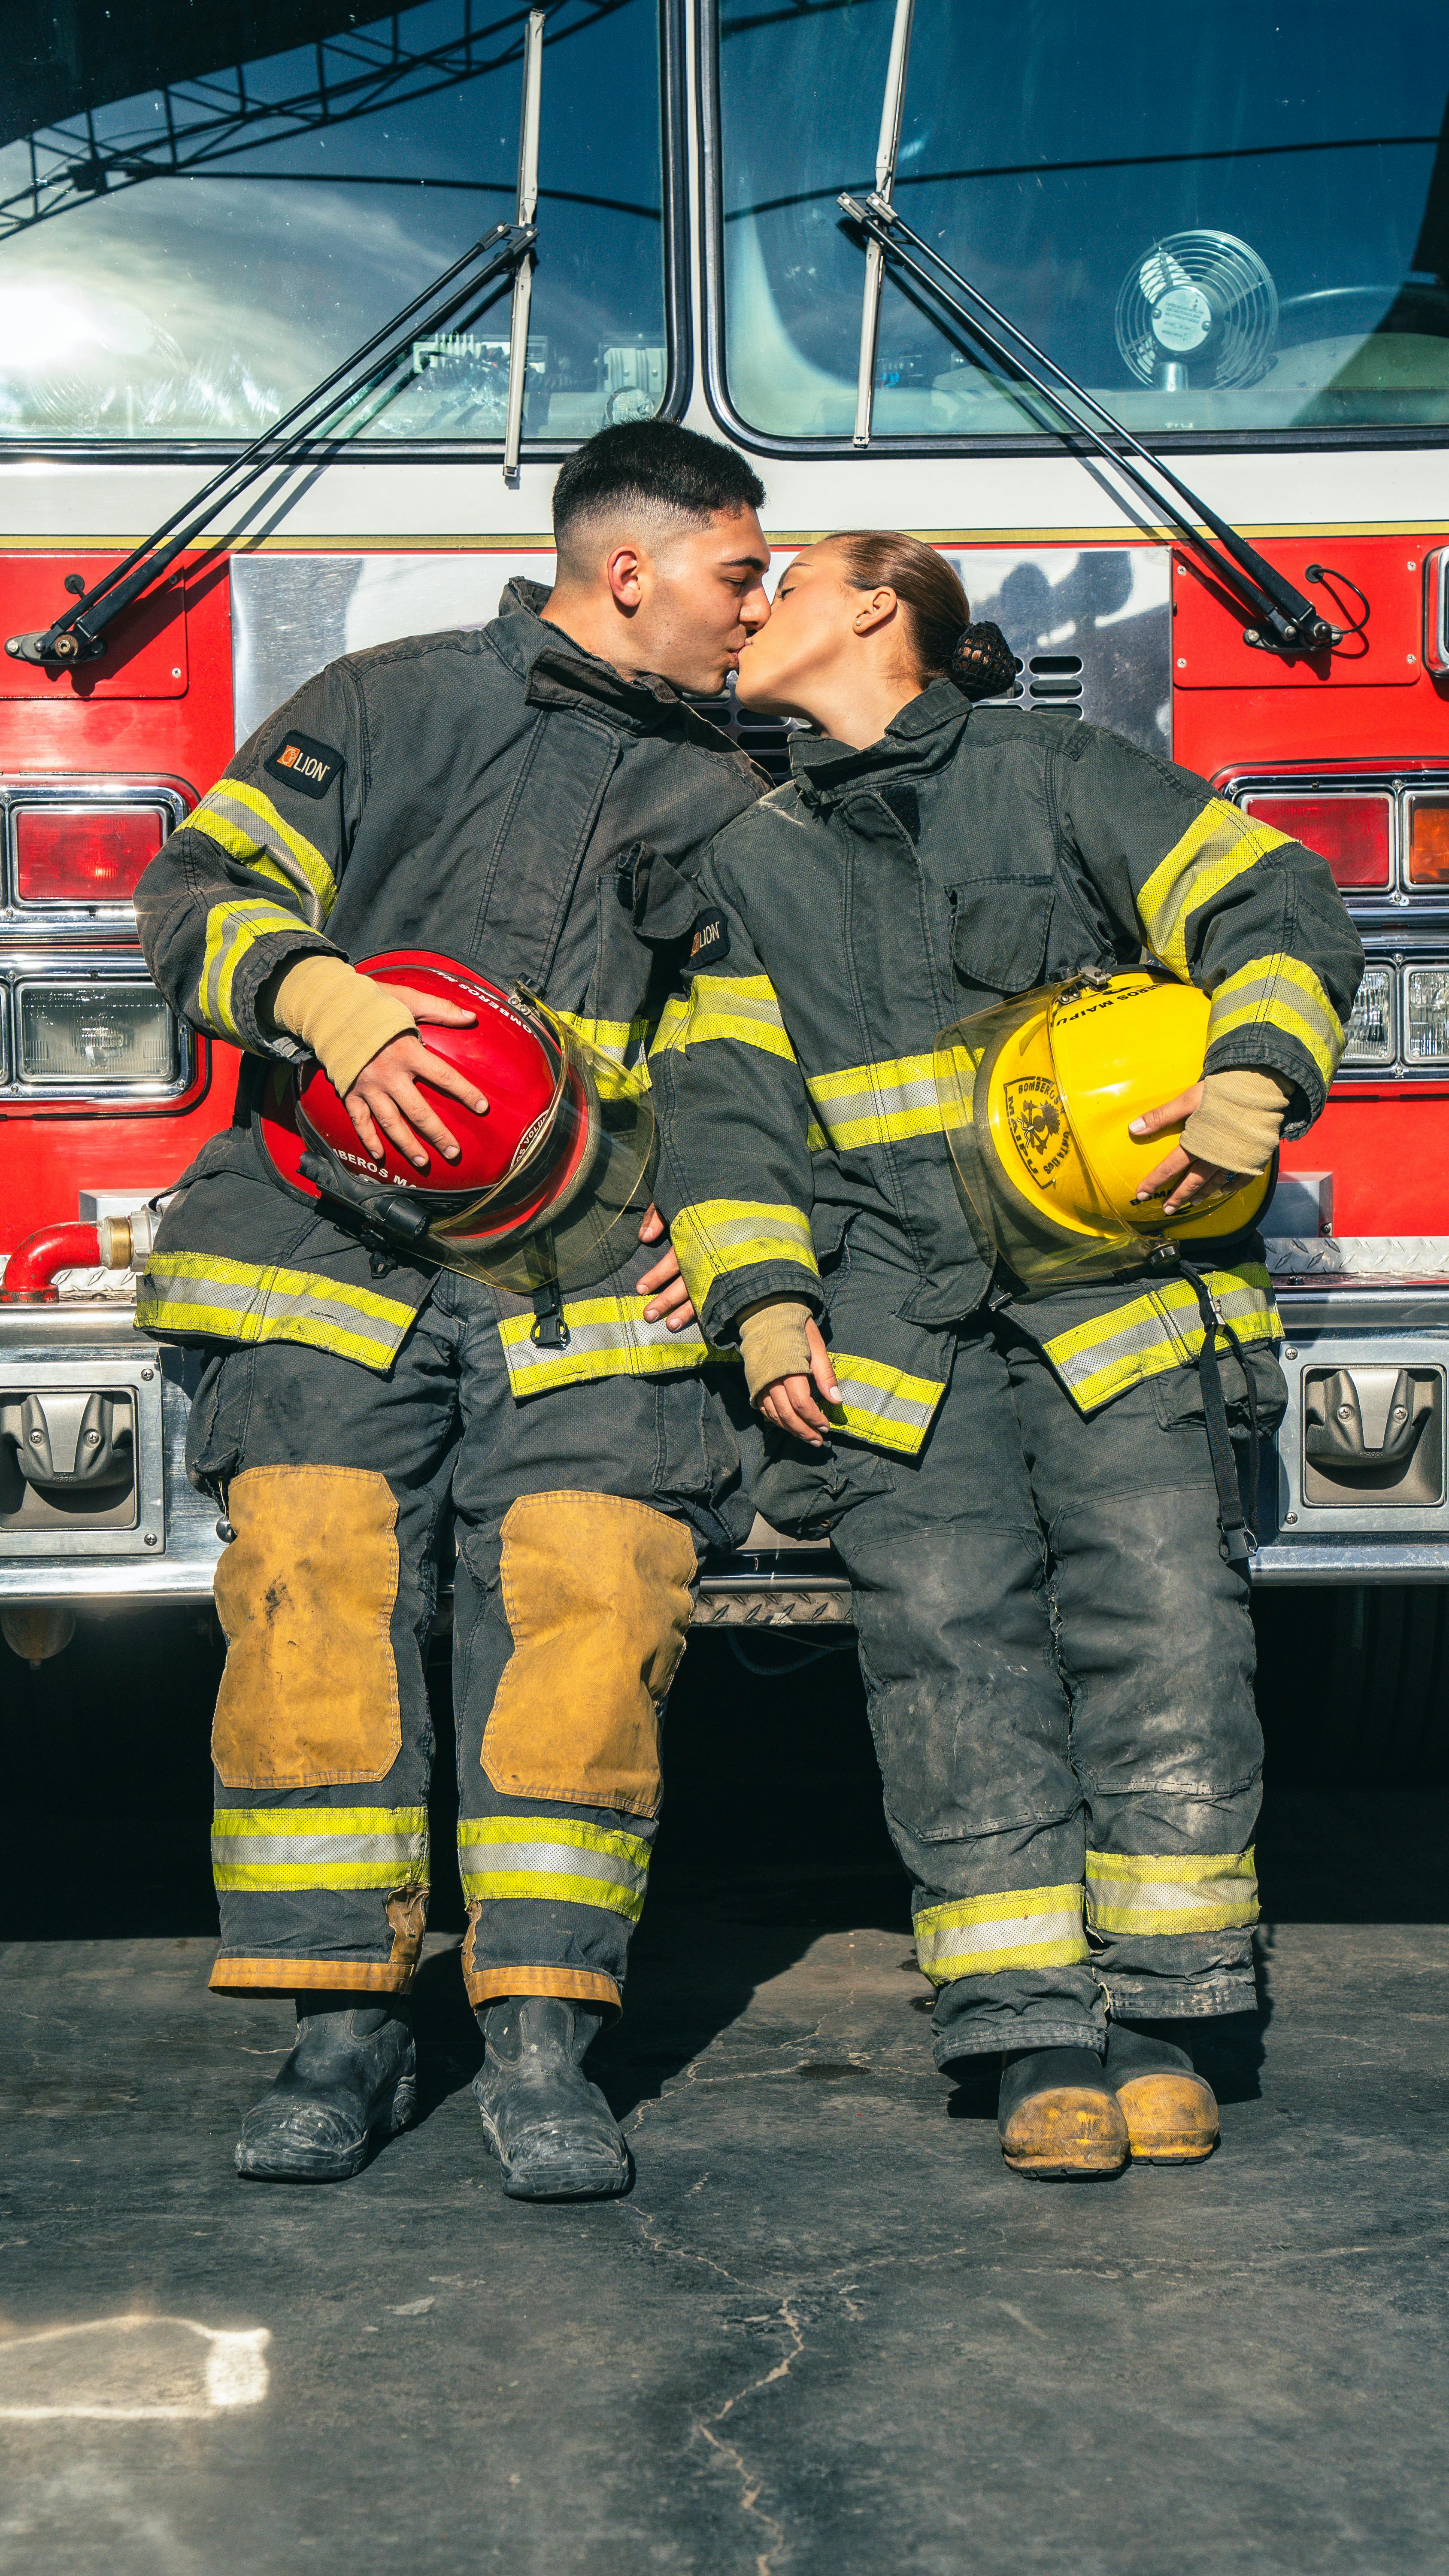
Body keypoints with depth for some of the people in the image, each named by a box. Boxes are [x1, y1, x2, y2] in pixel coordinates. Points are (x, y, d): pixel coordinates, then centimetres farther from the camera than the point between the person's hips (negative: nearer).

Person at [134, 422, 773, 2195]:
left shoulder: (729, 804, 19)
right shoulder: (391, 705, 8)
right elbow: (198, 888, 1)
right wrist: (319, 992, -18)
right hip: (343, 1251, -2)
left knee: (586, 1601, -12)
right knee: (312, 1588, -12)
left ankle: (541, 2037, -4)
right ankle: (346, 2030, -2)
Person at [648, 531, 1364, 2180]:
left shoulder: (1056, 777, 10)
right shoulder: (749, 864, 20)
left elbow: (1275, 913, 5)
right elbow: (722, 1102, 12)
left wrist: (1252, 1078, -14)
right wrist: (764, 1301, -2)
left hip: (1105, 1276, -2)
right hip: (892, 1315, 2)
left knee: (1163, 1622, -13)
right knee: (951, 1641, -11)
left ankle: (1159, 2018, -3)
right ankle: (1042, 2041, -8)